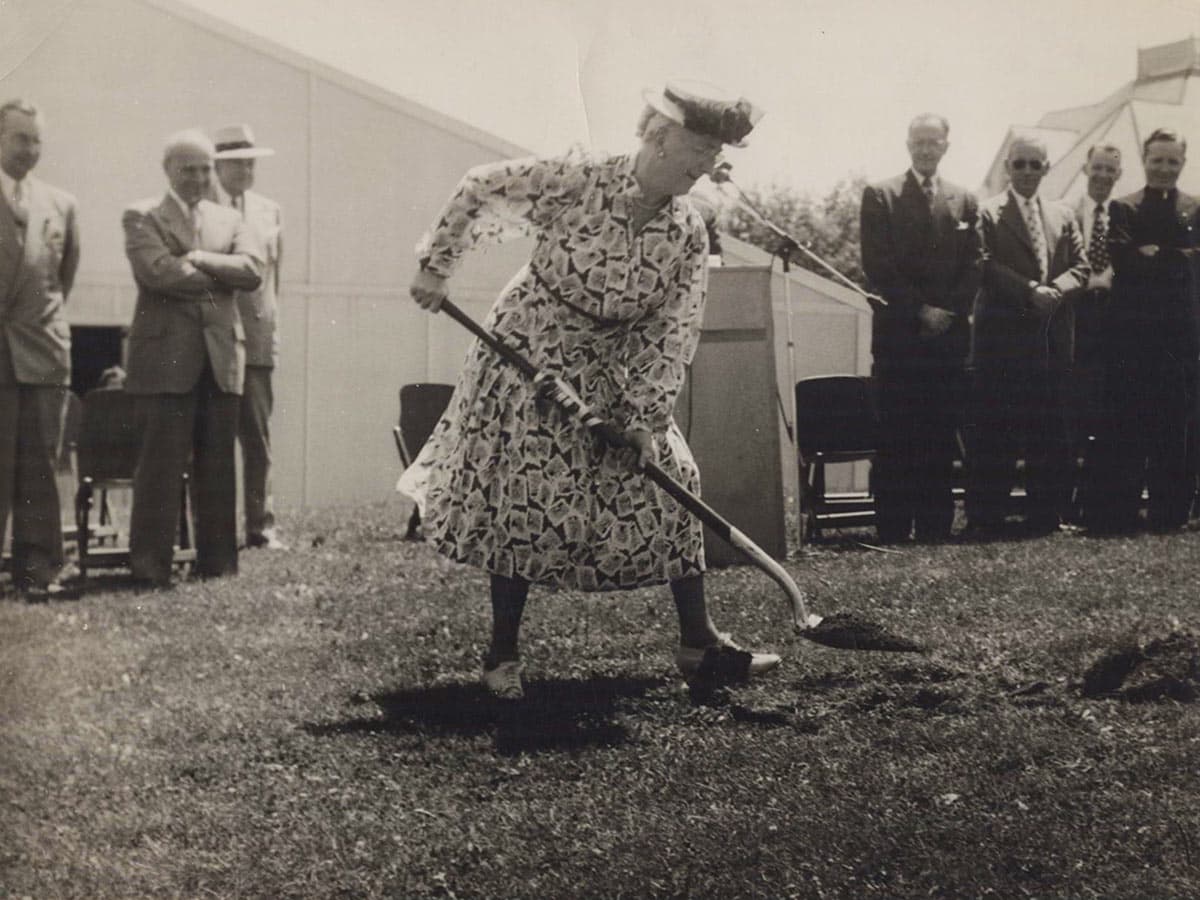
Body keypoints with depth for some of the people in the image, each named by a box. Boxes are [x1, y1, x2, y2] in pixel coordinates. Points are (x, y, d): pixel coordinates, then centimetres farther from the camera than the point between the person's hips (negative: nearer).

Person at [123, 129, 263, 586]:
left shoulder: (229, 220, 19)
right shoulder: (142, 217, 5)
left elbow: (253, 270, 1)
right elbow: (159, 272, -12)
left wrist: (200, 260, -9)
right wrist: (220, 276, -3)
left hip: (221, 355, 4)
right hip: (166, 355, -4)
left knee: (217, 463, 6)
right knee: (162, 463, -6)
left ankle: (217, 560, 11)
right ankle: (150, 563, -2)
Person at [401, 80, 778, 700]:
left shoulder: (688, 235, -10)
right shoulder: (576, 182, -22)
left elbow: (672, 333, -10)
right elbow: (478, 190, -11)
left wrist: (645, 416, -16)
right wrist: (436, 266, -9)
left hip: (612, 374, 4)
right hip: (528, 356, -4)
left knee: (669, 487, -1)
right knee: (523, 502, -3)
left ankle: (698, 643, 7)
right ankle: (502, 655, 11)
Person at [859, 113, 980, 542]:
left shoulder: (965, 201, 15)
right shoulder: (880, 196, 5)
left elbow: (973, 268, 10)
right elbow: (877, 265, -2)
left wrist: (949, 312, -5)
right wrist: (919, 310, -8)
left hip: (949, 332, 3)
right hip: (898, 331, -3)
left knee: (941, 438, 2)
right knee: (895, 438, -4)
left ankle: (936, 528, 6)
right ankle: (892, 530, -1)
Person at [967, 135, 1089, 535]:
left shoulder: (1062, 215, 17)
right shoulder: (987, 213, 2)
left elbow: (1081, 267, 11)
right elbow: (985, 266, -9)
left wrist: (1055, 290, -9)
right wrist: (1030, 291, -18)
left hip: (1053, 335, 4)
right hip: (1002, 333, -4)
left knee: (1049, 429, 5)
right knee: (993, 428, -3)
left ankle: (1045, 515, 11)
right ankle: (985, 517, 1)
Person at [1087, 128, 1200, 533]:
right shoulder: (1123, 208, 8)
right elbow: (1122, 260, -8)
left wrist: (1151, 255, -8)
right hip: (1132, 328, -1)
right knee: (1126, 422, -2)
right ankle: (1116, 513, 2)